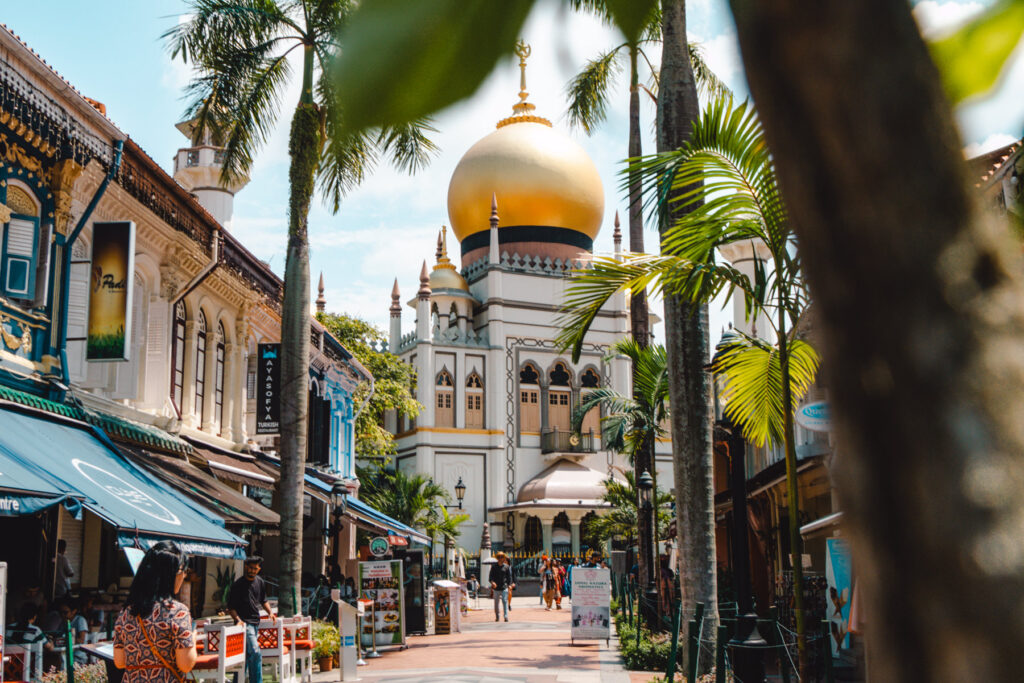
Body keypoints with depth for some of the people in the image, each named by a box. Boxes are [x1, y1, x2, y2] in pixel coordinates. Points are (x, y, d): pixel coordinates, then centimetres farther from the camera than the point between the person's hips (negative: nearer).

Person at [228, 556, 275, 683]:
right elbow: (231, 607, -7)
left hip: (255, 623, 6)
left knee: (246, 655, 12)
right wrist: (238, 620, -21)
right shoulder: (238, 585, -7)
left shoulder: (260, 582, 11)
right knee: (256, 653, -18)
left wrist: (270, 612, 7)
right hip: (245, 623, -6)